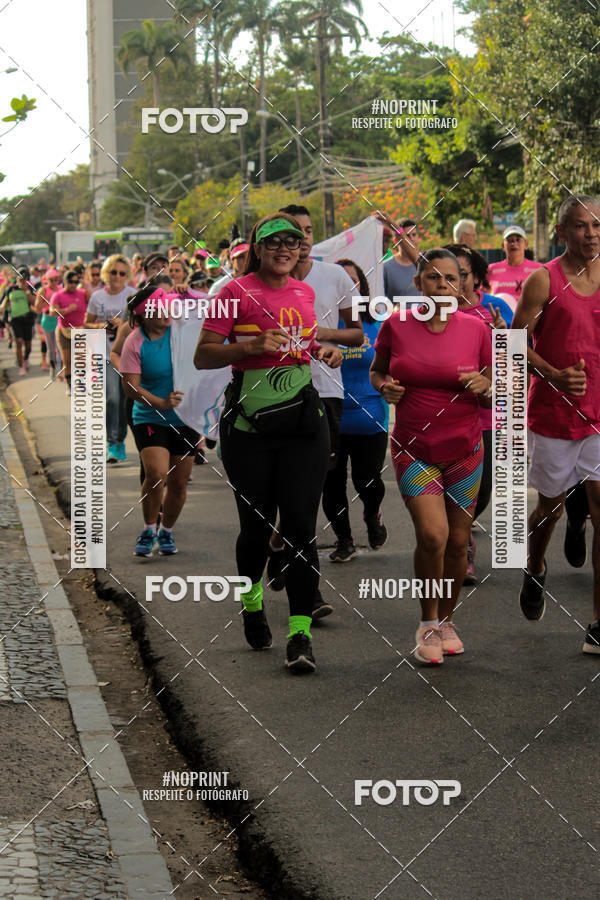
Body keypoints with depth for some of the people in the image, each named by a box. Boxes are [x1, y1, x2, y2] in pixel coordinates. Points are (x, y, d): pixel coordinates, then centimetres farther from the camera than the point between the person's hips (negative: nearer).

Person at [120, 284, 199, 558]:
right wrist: (162, 403, -28)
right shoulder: (135, 342, -11)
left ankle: (166, 531, 30)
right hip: (150, 419, -3)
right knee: (157, 475, -21)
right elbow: (131, 386, -15)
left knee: (179, 482, 6)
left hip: (185, 418, 3)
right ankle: (148, 530, 1)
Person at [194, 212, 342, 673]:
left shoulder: (304, 293, 12)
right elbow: (202, 356, -6)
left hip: (303, 420, 3)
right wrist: (252, 346, -20)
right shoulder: (237, 292, -4)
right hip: (249, 424, -3)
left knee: (301, 526, -6)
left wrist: (323, 352, 8)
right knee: (257, 524, 8)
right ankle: (252, 598, 36)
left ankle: (301, 631, -4)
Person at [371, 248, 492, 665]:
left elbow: (494, 392, 7)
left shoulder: (476, 329, -2)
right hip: (414, 449, -1)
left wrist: (484, 387, -16)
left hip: (464, 448, 2)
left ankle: (446, 621, 27)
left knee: (458, 541, 4)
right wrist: (385, 387, -9)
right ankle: (428, 624, 5)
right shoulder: (396, 325, -3)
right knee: (432, 535, -15)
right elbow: (376, 371, 13)